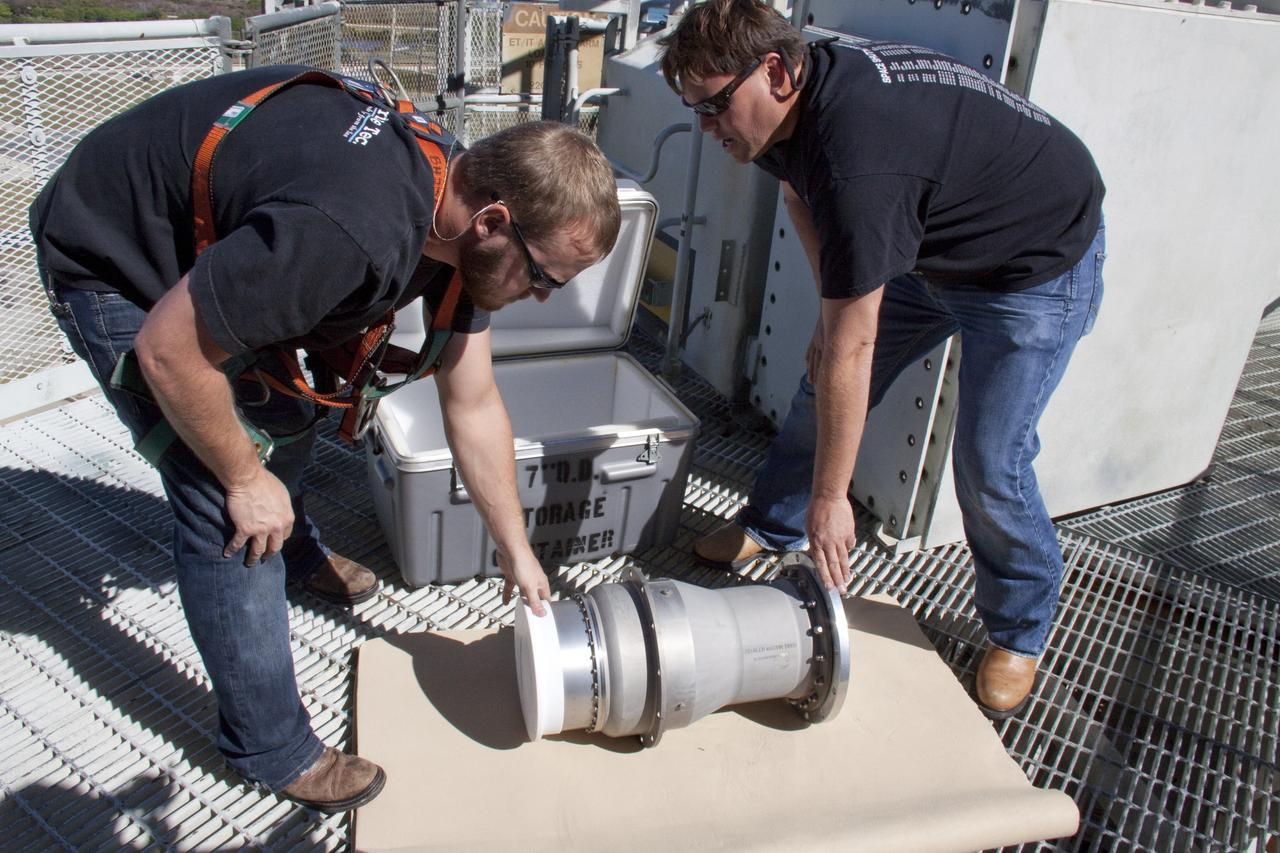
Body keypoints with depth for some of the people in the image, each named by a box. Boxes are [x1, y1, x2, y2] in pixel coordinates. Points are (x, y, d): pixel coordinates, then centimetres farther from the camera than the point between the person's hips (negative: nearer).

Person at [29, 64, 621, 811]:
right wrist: (245, 480, -16)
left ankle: (299, 552, 55)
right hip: (114, 264, -8)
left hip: (211, 247, 8)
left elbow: (473, 405, -4)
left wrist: (516, 550, 2)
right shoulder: (350, 231, -41)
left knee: (286, 413, 23)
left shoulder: (462, 199, -12)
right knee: (229, 512, -9)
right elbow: (168, 350, -30)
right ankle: (272, 749, 8)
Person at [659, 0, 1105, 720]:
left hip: (1039, 268, -8)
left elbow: (851, 349, -37)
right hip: (931, 246, 9)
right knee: (823, 380, 8)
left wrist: (830, 495, -30)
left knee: (989, 465, -10)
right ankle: (771, 527, 29)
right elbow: (802, 193, 10)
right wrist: (834, 310, 2)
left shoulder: (858, 160, -39)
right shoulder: (797, 100, -12)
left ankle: (1020, 632, 15)